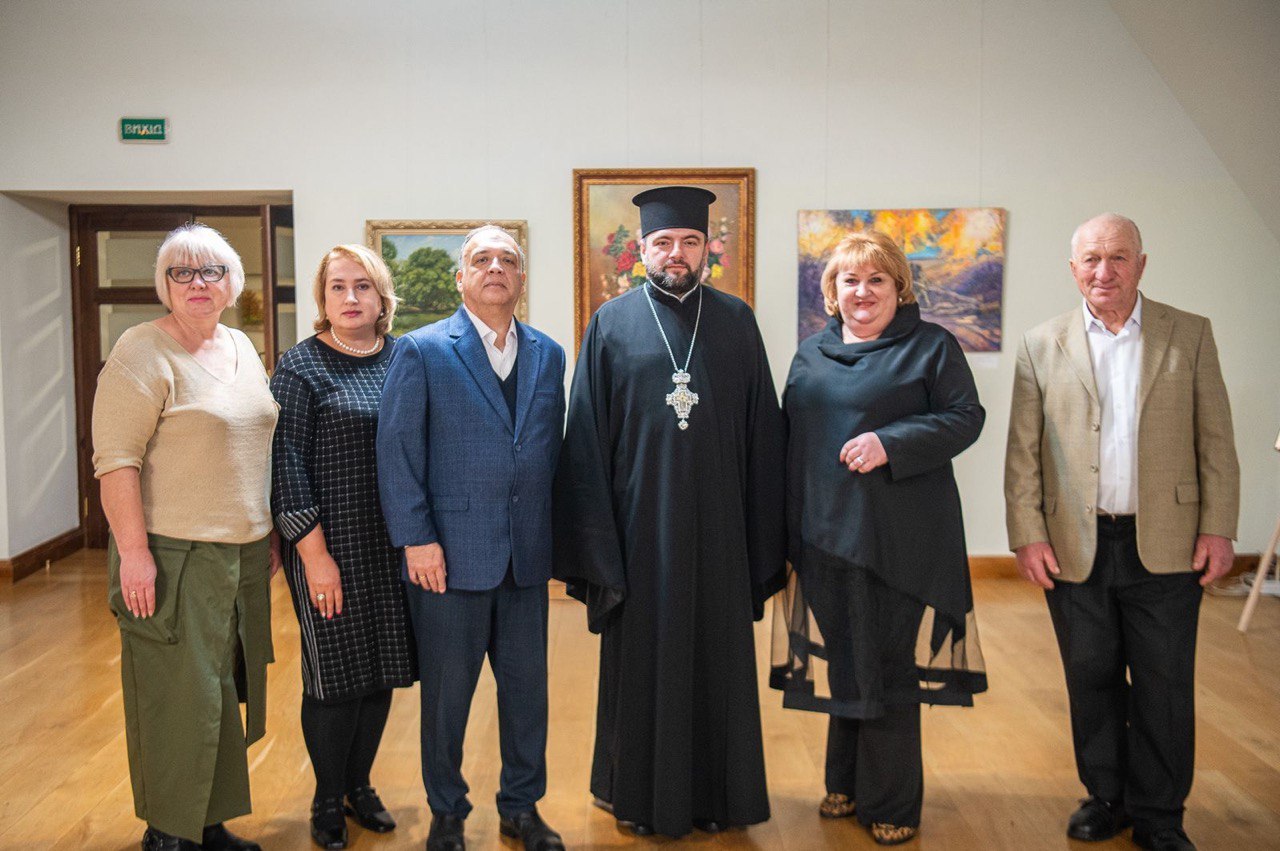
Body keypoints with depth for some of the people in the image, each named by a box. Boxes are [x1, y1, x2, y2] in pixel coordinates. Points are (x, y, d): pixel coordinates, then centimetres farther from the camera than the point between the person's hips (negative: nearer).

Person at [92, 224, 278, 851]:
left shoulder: (241, 347, 13)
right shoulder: (143, 352, -9)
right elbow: (115, 459, -15)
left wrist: (268, 537, 17)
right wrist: (134, 552, -19)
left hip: (244, 554, 7)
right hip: (175, 557, -7)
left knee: (224, 691, 13)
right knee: (178, 695, 1)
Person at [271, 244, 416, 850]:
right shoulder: (301, 367, -6)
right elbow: (284, 464, -9)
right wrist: (314, 552, -14)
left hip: (392, 546, 4)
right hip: (329, 545, -4)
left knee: (382, 669, 12)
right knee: (334, 674, 5)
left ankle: (359, 784, 32)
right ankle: (328, 801, 25)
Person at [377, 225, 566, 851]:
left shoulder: (548, 354, 9)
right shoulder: (422, 351, -3)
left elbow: (552, 449, 11)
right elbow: (396, 450, -7)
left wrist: (549, 533, 6)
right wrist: (416, 539, -12)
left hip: (527, 557, 4)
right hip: (451, 555, -3)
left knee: (528, 688, 13)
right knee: (446, 694, 10)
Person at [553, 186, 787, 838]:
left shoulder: (736, 321, 5)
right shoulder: (612, 324, 1)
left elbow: (763, 435, 4)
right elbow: (586, 439, -1)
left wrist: (762, 537, 0)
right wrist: (595, 540, -7)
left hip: (718, 528, 2)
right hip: (640, 526, -1)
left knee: (718, 660, 11)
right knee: (642, 660, 9)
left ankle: (717, 795, 28)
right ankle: (640, 795, 28)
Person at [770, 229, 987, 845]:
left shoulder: (930, 346, 1)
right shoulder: (810, 355, 14)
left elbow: (965, 417, -6)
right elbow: (790, 438, 15)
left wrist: (889, 443, -19)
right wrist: (785, 526, 10)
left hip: (899, 539, -4)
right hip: (824, 533, 4)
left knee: (890, 663, 2)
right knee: (840, 658, 11)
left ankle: (890, 801, 17)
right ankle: (847, 782, 29)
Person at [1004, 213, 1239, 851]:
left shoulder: (1190, 334, 3)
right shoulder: (1042, 345, 3)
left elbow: (1215, 441, 3)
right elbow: (1022, 451, 1)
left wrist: (1217, 528, -3)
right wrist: (1028, 535, -5)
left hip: (1165, 546, 0)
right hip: (1074, 549, 1)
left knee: (1164, 686, 7)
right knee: (1091, 680, 12)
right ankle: (1105, 797, 30)